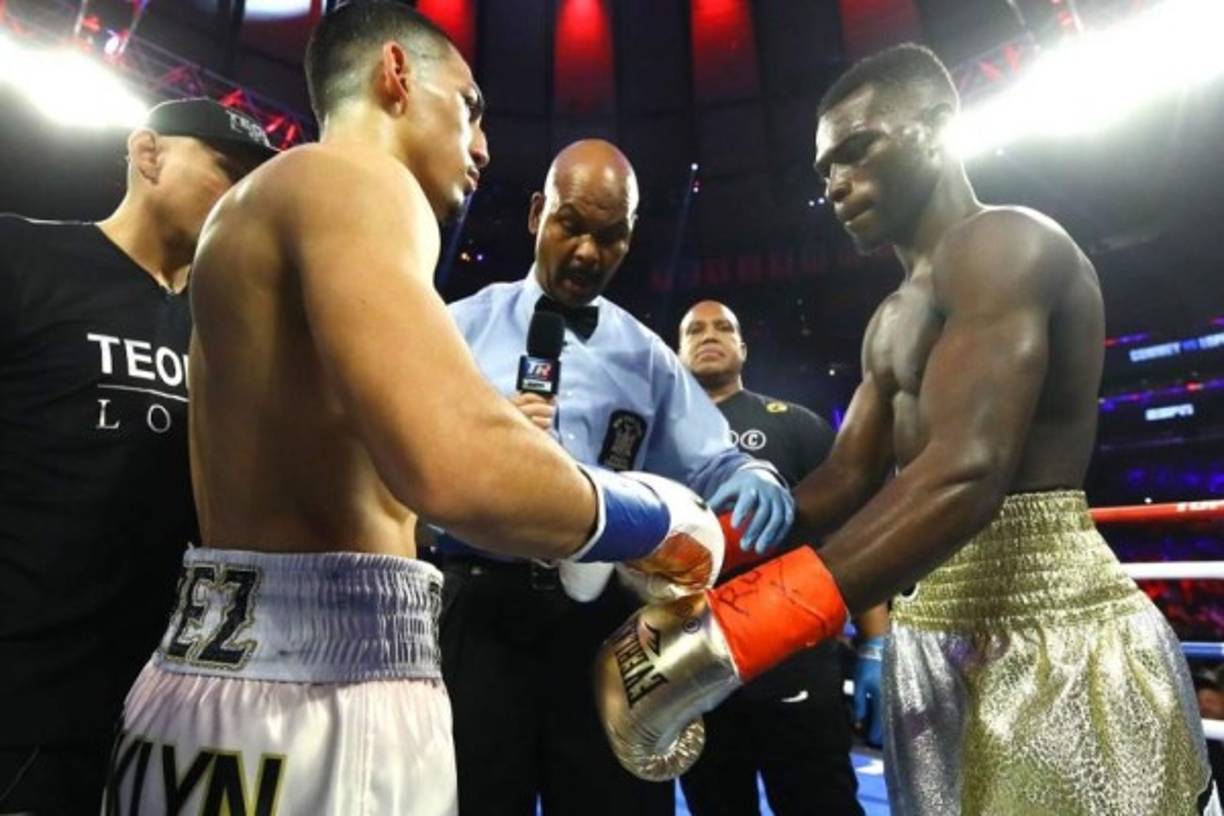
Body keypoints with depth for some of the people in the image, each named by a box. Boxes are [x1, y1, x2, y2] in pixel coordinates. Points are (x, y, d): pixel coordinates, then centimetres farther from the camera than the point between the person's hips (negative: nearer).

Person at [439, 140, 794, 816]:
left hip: (602, 617, 2)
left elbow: (712, 466, 3)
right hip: (476, 607, -1)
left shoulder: (645, 356, 12)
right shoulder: (464, 326, 8)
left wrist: (757, 481, -19)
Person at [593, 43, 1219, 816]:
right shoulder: (893, 321, 17)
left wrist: (727, 637, -33)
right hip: (936, 645, 8)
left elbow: (966, 474, -28)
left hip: (1050, 634, -8)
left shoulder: (1002, 244, -13)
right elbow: (846, 479, 8)